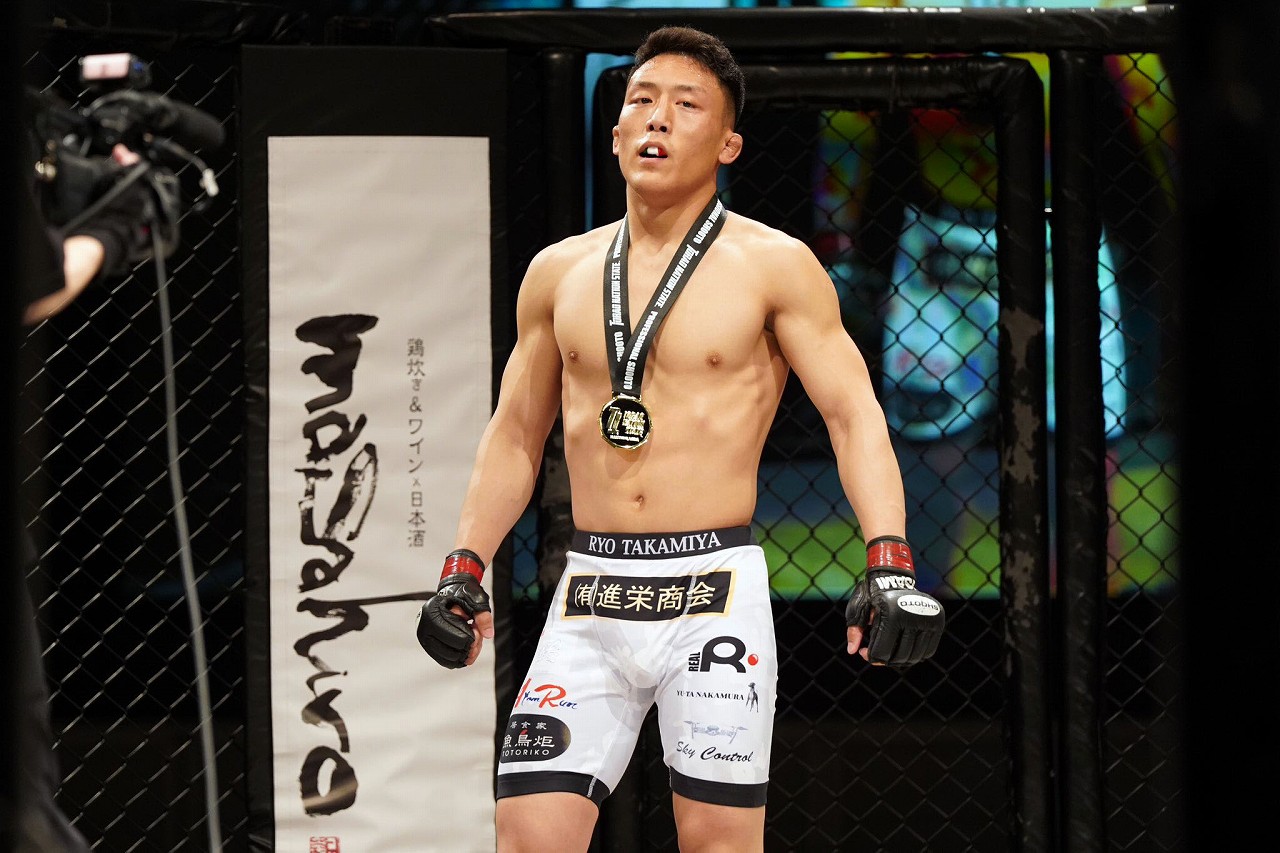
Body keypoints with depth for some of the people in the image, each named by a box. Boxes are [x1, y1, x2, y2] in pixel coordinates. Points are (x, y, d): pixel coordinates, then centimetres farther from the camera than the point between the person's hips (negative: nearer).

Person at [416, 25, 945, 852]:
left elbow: (855, 416, -3)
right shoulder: (559, 272, 12)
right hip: (590, 599, 3)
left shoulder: (773, 266, 1)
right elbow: (515, 434, 21)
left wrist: (889, 565, -16)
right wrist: (465, 568, 12)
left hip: (715, 593, -3)